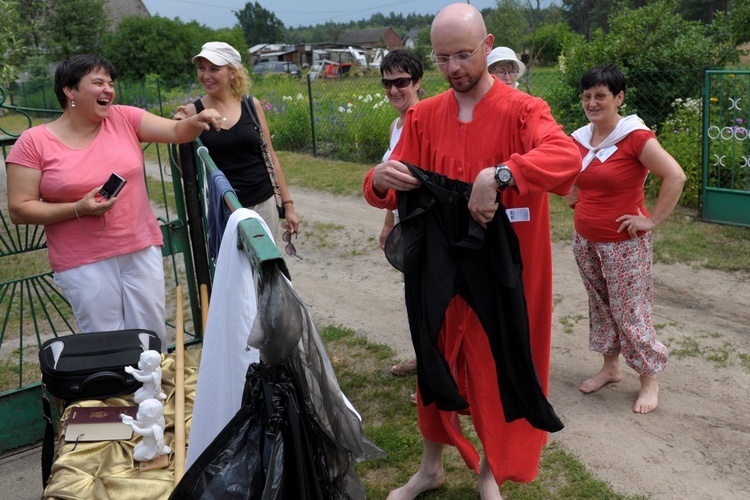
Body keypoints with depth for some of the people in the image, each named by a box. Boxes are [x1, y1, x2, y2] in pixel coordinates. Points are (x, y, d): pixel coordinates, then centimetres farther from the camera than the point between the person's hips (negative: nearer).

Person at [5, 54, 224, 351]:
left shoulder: (124, 118, 2)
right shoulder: (33, 143, -6)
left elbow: (177, 132, -3)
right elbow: (19, 210, -6)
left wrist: (198, 121, -25)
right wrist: (79, 208, -18)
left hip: (142, 250, 3)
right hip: (84, 263, -3)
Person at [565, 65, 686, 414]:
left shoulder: (635, 137, -17)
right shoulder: (579, 139, 3)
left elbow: (675, 177, -22)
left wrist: (653, 220, -20)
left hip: (624, 244, -7)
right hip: (585, 241, 7)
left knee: (631, 313, 1)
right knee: (599, 306, 17)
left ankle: (649, 379, 19)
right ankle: (610, 367, 34)